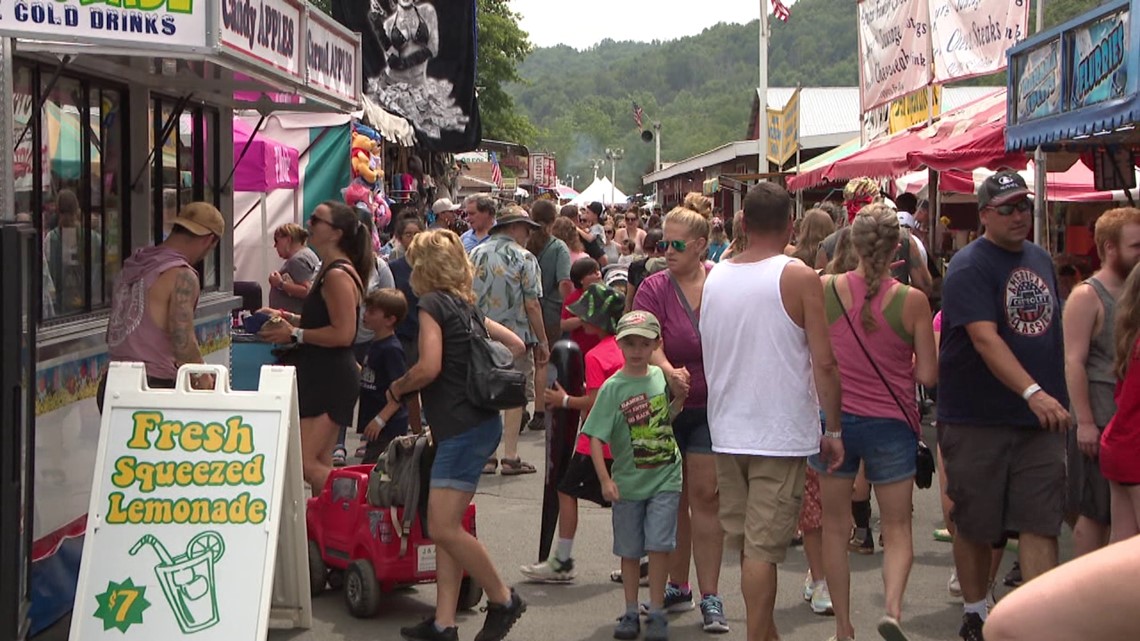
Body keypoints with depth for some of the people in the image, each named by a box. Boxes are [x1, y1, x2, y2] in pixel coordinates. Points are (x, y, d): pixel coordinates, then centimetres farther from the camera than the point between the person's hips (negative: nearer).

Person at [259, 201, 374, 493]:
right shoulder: (328, 271, 16)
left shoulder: (338, 275, -17)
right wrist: (287, 318, 16)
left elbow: (343, 334, -24)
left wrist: (294, 334, -18)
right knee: (321, 465, 12)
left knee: (305, 463, -11)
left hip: (332, 378, -11)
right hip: (322, 376, 11)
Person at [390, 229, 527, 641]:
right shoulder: (467, 306, 17)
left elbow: (428, 368, -19)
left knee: (443, 527, -9)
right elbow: (516, 345, 22)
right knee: (445, 527, 7)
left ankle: (503, 599, 3)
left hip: (463, 427, -9)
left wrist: (397, 388, -1)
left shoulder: (433, 304, -8)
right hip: (479, 420, 9)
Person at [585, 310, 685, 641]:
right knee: (630, 551, 9)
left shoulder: (661, 376, 1)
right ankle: (631, 613, 21)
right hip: (628, 482, -1)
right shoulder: (612, 387, -9)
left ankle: (657, 613, 8)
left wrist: (681, 397, 0)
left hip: (665, 478, 1)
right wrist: (605, 480, -17)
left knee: (658, 546, -4)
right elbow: (595, 438, -11)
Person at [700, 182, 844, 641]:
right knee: (763, 548, -3)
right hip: (780, 433, -5)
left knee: (745, 544, 16)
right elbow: (823, 362, -11)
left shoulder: (714, 277, 5)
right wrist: (834, 430, -3)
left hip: (727, 432, 5)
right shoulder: (798, 277, -10)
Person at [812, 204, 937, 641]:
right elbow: (928, 375, -6)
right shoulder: (912, 301, -10)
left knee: (836, 527, 13)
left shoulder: (825, 290, -8)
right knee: (897, 528, 10)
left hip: (835, 419, 1)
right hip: (891, 423, -1)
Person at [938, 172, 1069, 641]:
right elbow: (985, 339, -24)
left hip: (1040, 418, 5)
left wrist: (1055, 397, 18)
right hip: (978, 421, -5)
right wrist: (1033, 392, -35)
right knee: (975, 524, 6)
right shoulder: (970, 267, -12)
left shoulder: (1041, 260, 12)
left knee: (1041, 522, -1)